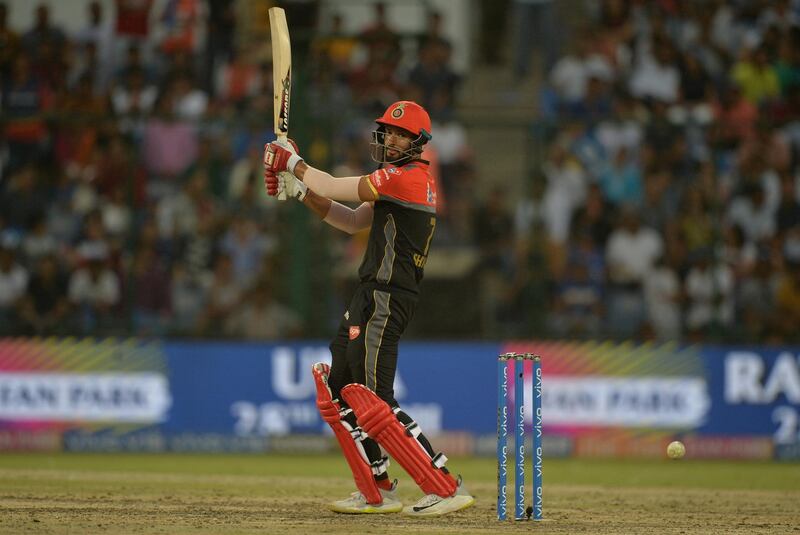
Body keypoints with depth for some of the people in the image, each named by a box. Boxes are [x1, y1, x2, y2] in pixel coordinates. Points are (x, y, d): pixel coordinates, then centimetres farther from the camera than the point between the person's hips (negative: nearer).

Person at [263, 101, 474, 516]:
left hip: (386, 298, -11)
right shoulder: (404, 180, 19)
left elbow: (334, 188, -13)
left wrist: (292, 162, 3)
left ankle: (447, 489, -16)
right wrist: (299, 189, 11)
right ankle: (377, 493, 17)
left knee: (373, 401, -14)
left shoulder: (407, 176, -14)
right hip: (374, 296, 11)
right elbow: (352, 221, 20)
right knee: (337, 389, 16)